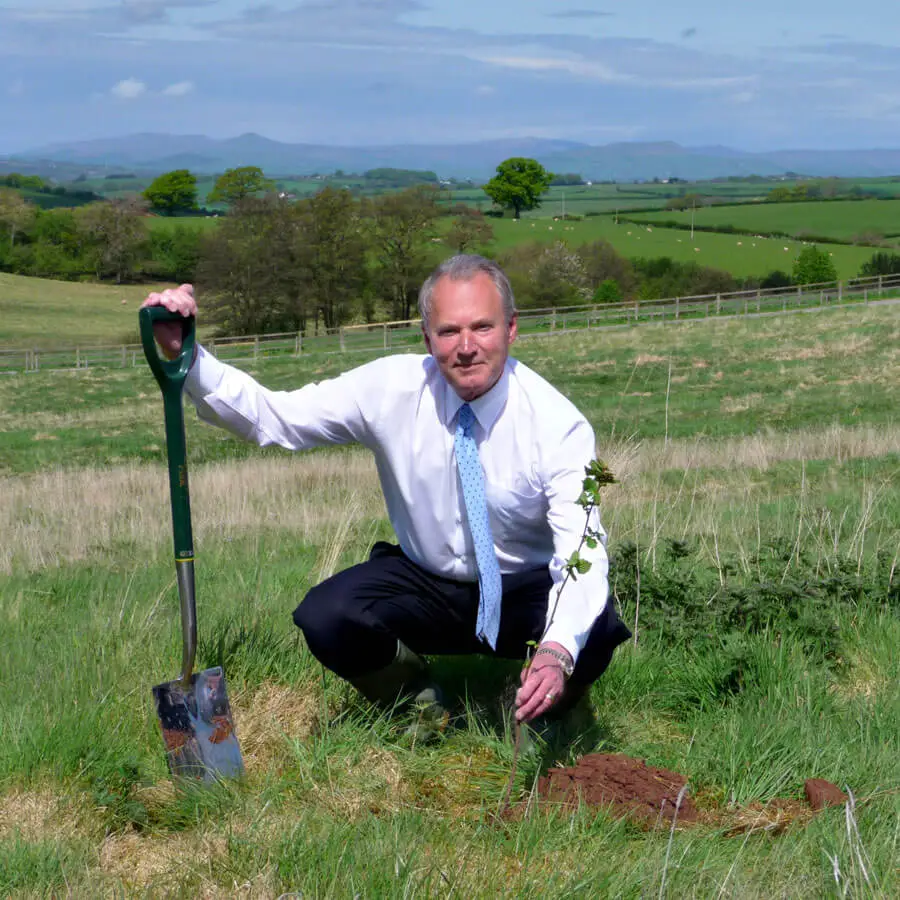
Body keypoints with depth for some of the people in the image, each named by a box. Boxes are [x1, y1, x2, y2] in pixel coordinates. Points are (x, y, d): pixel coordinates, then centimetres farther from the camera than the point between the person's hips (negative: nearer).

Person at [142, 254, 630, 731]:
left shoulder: (557, 422, -22)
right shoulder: (390, 388, -14)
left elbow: (582, 554, -31)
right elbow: (272, 417, -13)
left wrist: (558, 651, -51)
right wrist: (186, 357, -30)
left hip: (526, 594, -2)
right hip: (426, 582, 2)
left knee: (596, 632, -34)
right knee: (324, 618, -27)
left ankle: (538, 716, 2)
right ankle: (422, 706, 6)